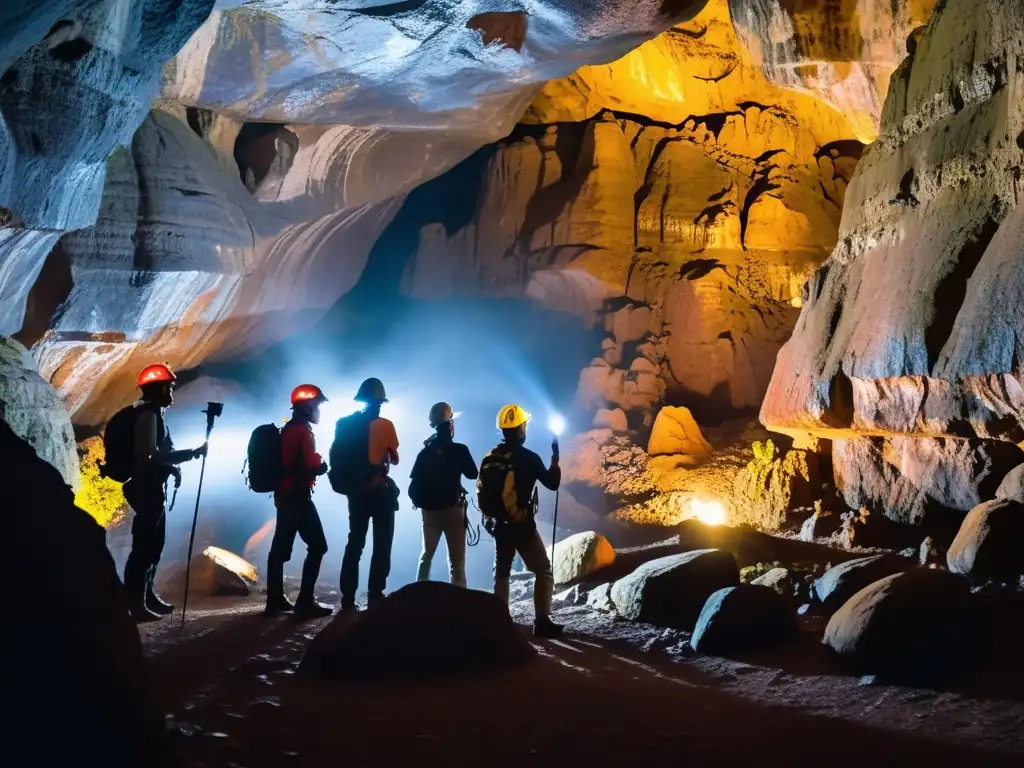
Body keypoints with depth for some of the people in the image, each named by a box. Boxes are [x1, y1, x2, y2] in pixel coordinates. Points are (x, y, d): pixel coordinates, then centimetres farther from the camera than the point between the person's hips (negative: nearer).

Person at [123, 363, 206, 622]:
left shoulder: (154, 414, 18)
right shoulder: (148, 414, -14)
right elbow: (148, 454, -22)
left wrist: (172, 466, 4)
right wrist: (191, 454, -17)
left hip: (152, 487, 11)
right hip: (146, 487, -11)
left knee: (153, 543, 16)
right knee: (144, 545, -10)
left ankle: (146, 596, 24)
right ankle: (135, 604, -9)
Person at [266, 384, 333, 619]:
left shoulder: (289, 428, 15)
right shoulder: (303, 431, -14)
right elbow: (313, 467, -19)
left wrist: (317, 463, 11)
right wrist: (324, 465, 0)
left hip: (284, 495, 10)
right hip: (298, 496, -10)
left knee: (281, 547, 11)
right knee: (317, 546, -6)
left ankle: (275, 599, 16)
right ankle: (305, 601, -9)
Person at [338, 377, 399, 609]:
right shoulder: (384, 425, -9)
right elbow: (394, 459, 0)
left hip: (356, 489, 5)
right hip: (380, 489, -5)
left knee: (355, 542, 10)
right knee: (381, 543, 2)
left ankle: (348, 596, 8)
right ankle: (375, 595, -2)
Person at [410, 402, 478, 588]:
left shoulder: (425, 451, 2)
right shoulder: (459, 450, -9)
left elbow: (414, 483, 1)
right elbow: (473, 474, 5)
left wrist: (420, 502, 14)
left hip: (429, 510, 4)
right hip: (452, 509, -4)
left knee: (427, 554, 19)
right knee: (456, 560, -1)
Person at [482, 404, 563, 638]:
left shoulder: (489, 458, 3)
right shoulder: (529, 458, -12)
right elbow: (552, 483, -3)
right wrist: (555, 458, 7)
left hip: (500, 525, 5)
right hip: (523, 525, -5)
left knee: (501, 573, 16)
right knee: (543, 571, 4)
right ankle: (542, 621, -2)